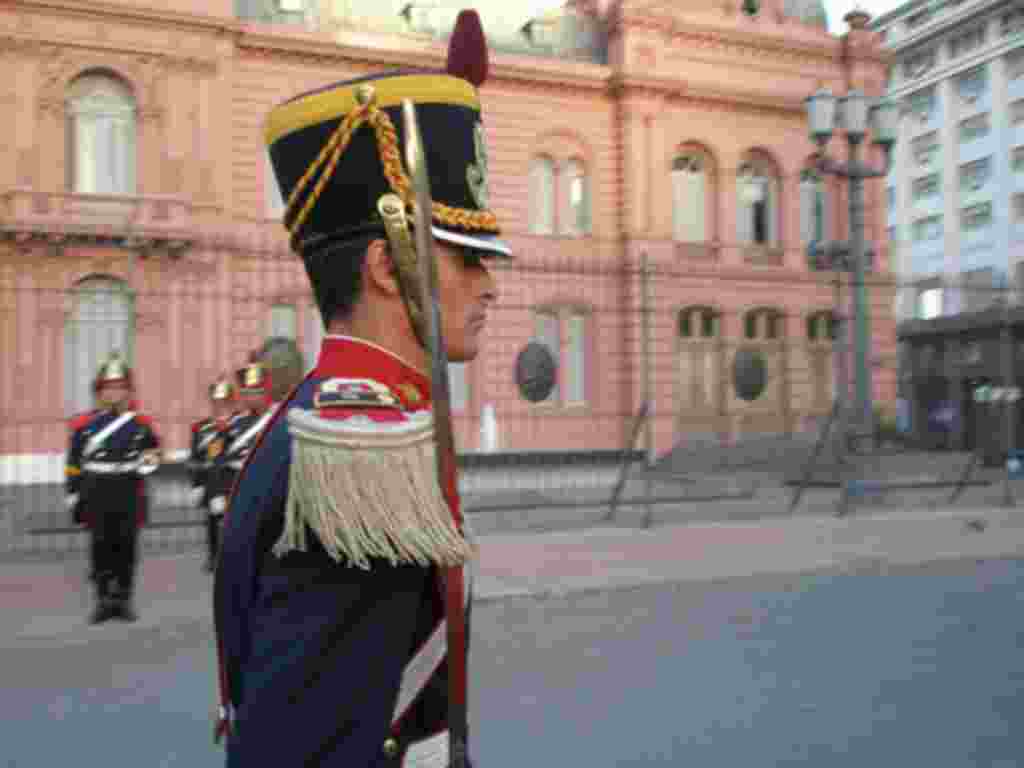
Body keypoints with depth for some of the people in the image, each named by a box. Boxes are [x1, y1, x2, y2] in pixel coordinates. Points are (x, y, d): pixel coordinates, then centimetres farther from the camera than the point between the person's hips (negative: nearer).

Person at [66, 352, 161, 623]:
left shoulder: (141, 423, 4)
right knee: (101, 545, 2)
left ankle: (124, 599, 14)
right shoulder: (84, 424, 3)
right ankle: (103, 599, 12)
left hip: (129, 494, 1)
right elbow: (74, 462, 5)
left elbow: (153, 449, 18)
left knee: (126, 545, 4)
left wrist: (150, 460, -4)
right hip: (97, 494, 0)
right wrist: (73, 493, 1)